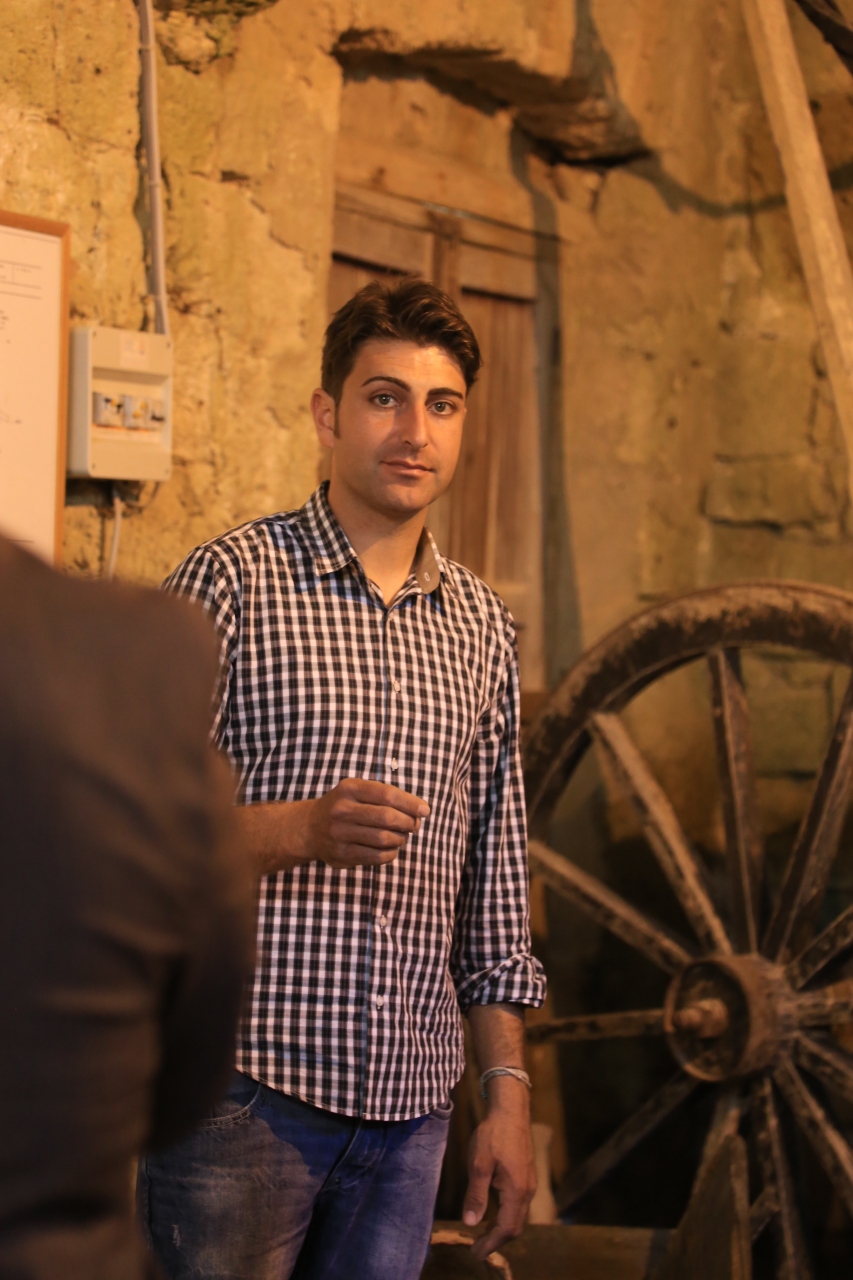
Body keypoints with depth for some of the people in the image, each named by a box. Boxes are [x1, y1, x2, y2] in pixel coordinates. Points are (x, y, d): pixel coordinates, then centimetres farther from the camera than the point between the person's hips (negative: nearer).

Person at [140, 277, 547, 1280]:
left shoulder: (481, 627, 14)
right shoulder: (229, 581, -3)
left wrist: (507, 1094, 13)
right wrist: (298, 831, -22)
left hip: (410, 1108, 5)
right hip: (246, 1092, -4)